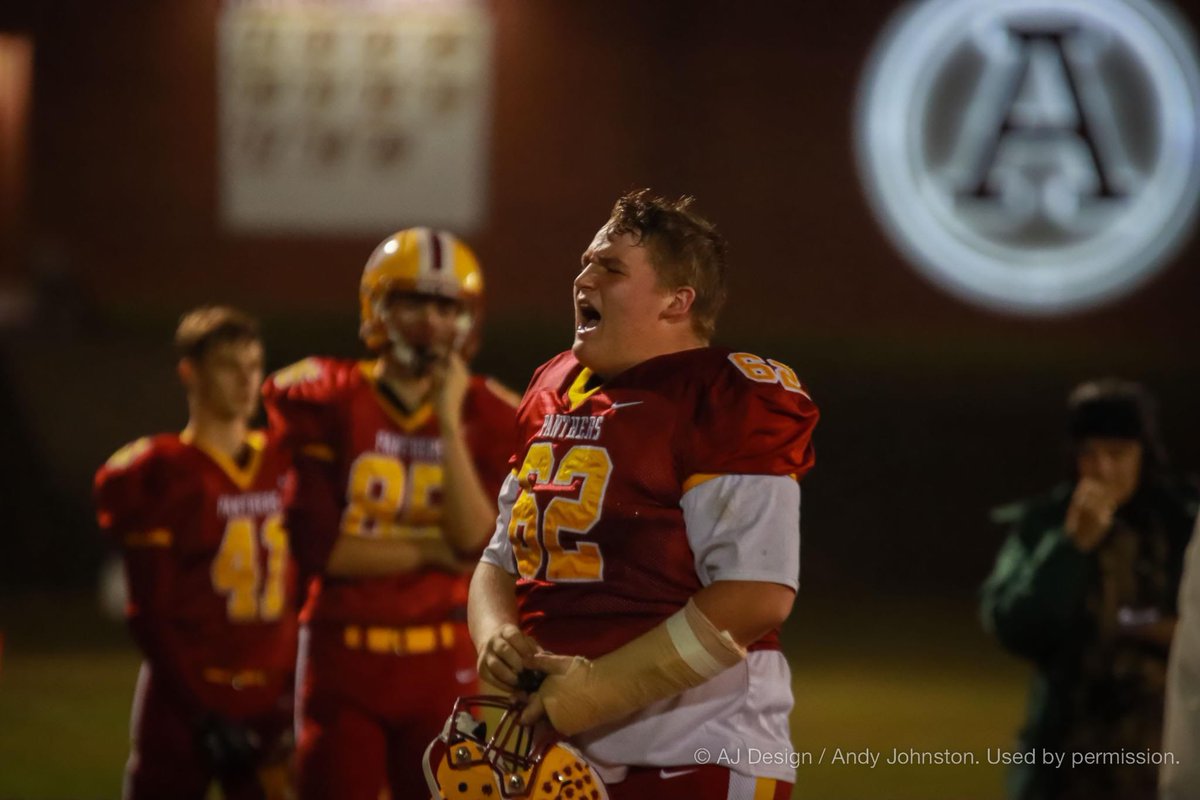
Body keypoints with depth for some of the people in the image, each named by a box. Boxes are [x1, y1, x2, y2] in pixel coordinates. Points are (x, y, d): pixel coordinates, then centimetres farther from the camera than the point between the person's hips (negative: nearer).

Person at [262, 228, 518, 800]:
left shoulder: (484, 419, 2)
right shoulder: (327, 404, -4)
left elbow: (477, 542, -13)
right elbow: (319, 547, -10)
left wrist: (449, 423, -15)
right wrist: (430, 550, -9)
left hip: (442, 665, 2)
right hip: (343, 658, -2)